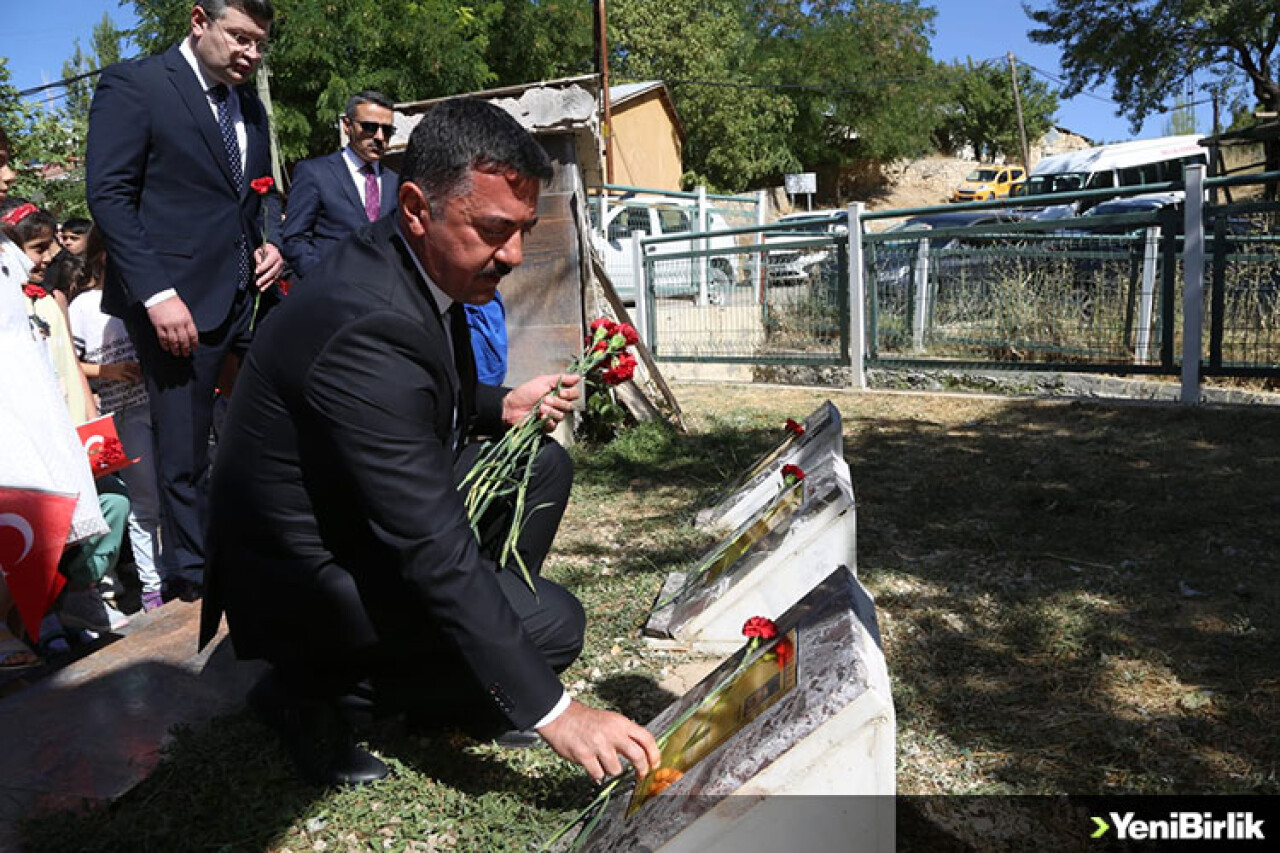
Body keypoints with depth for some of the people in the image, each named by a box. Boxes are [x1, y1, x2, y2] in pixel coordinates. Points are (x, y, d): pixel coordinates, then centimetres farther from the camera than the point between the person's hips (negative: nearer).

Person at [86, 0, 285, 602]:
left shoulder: (249, 105, 17)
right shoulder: (132, 84, -3)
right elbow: (109, 195, -9)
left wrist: (271, 241, 4)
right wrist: (157, 294, -17)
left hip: (248, 298, 6)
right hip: (178, 303, -6)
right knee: (184, 450, 2)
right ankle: (189, 578, 18)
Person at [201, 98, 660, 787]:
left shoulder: (414, 263, -2)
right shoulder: (367, 324, -32)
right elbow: (431, 547, -33)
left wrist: (501, 407, -2)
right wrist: (552, 710, -29)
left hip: (367, 515, 9)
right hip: (303, 575, -9)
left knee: (543, 466, 5)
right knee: (551, 624, -16)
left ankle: (467, 689, 11)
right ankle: (311, 692, -1)